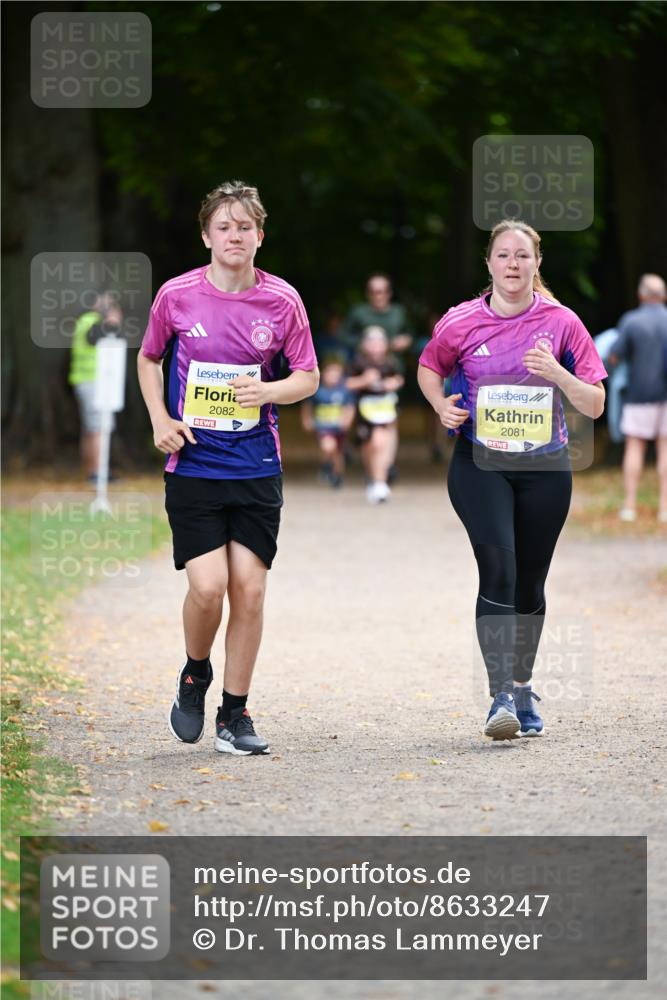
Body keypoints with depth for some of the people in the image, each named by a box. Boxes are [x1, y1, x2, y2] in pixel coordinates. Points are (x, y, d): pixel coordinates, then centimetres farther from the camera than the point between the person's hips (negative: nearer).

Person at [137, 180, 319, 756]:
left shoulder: (282, 300, 0)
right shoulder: (177, 296, -1)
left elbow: (308, 377, 6)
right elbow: (149, 359, 15)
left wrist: (269, 391, -14)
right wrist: (160, 419, 1)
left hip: (257, 468, 1)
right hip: (193, 466, -1)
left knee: (249, 589, -2)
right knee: (207, 586, -13)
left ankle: (235, 716, 10)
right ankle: (195, 675, 18)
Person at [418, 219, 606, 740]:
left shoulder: (562, 323, -2)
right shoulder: (462, 322, -2)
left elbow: (594, 405, -1)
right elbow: (428, 368, 17)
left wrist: (556, 373, -19)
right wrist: (442, 405, -4)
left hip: (545, 467, 2)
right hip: (479, 464, -2)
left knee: (530, 581, 10)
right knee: (498, 569, -18)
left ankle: (522, 686, 31)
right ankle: (501, 697, -20)